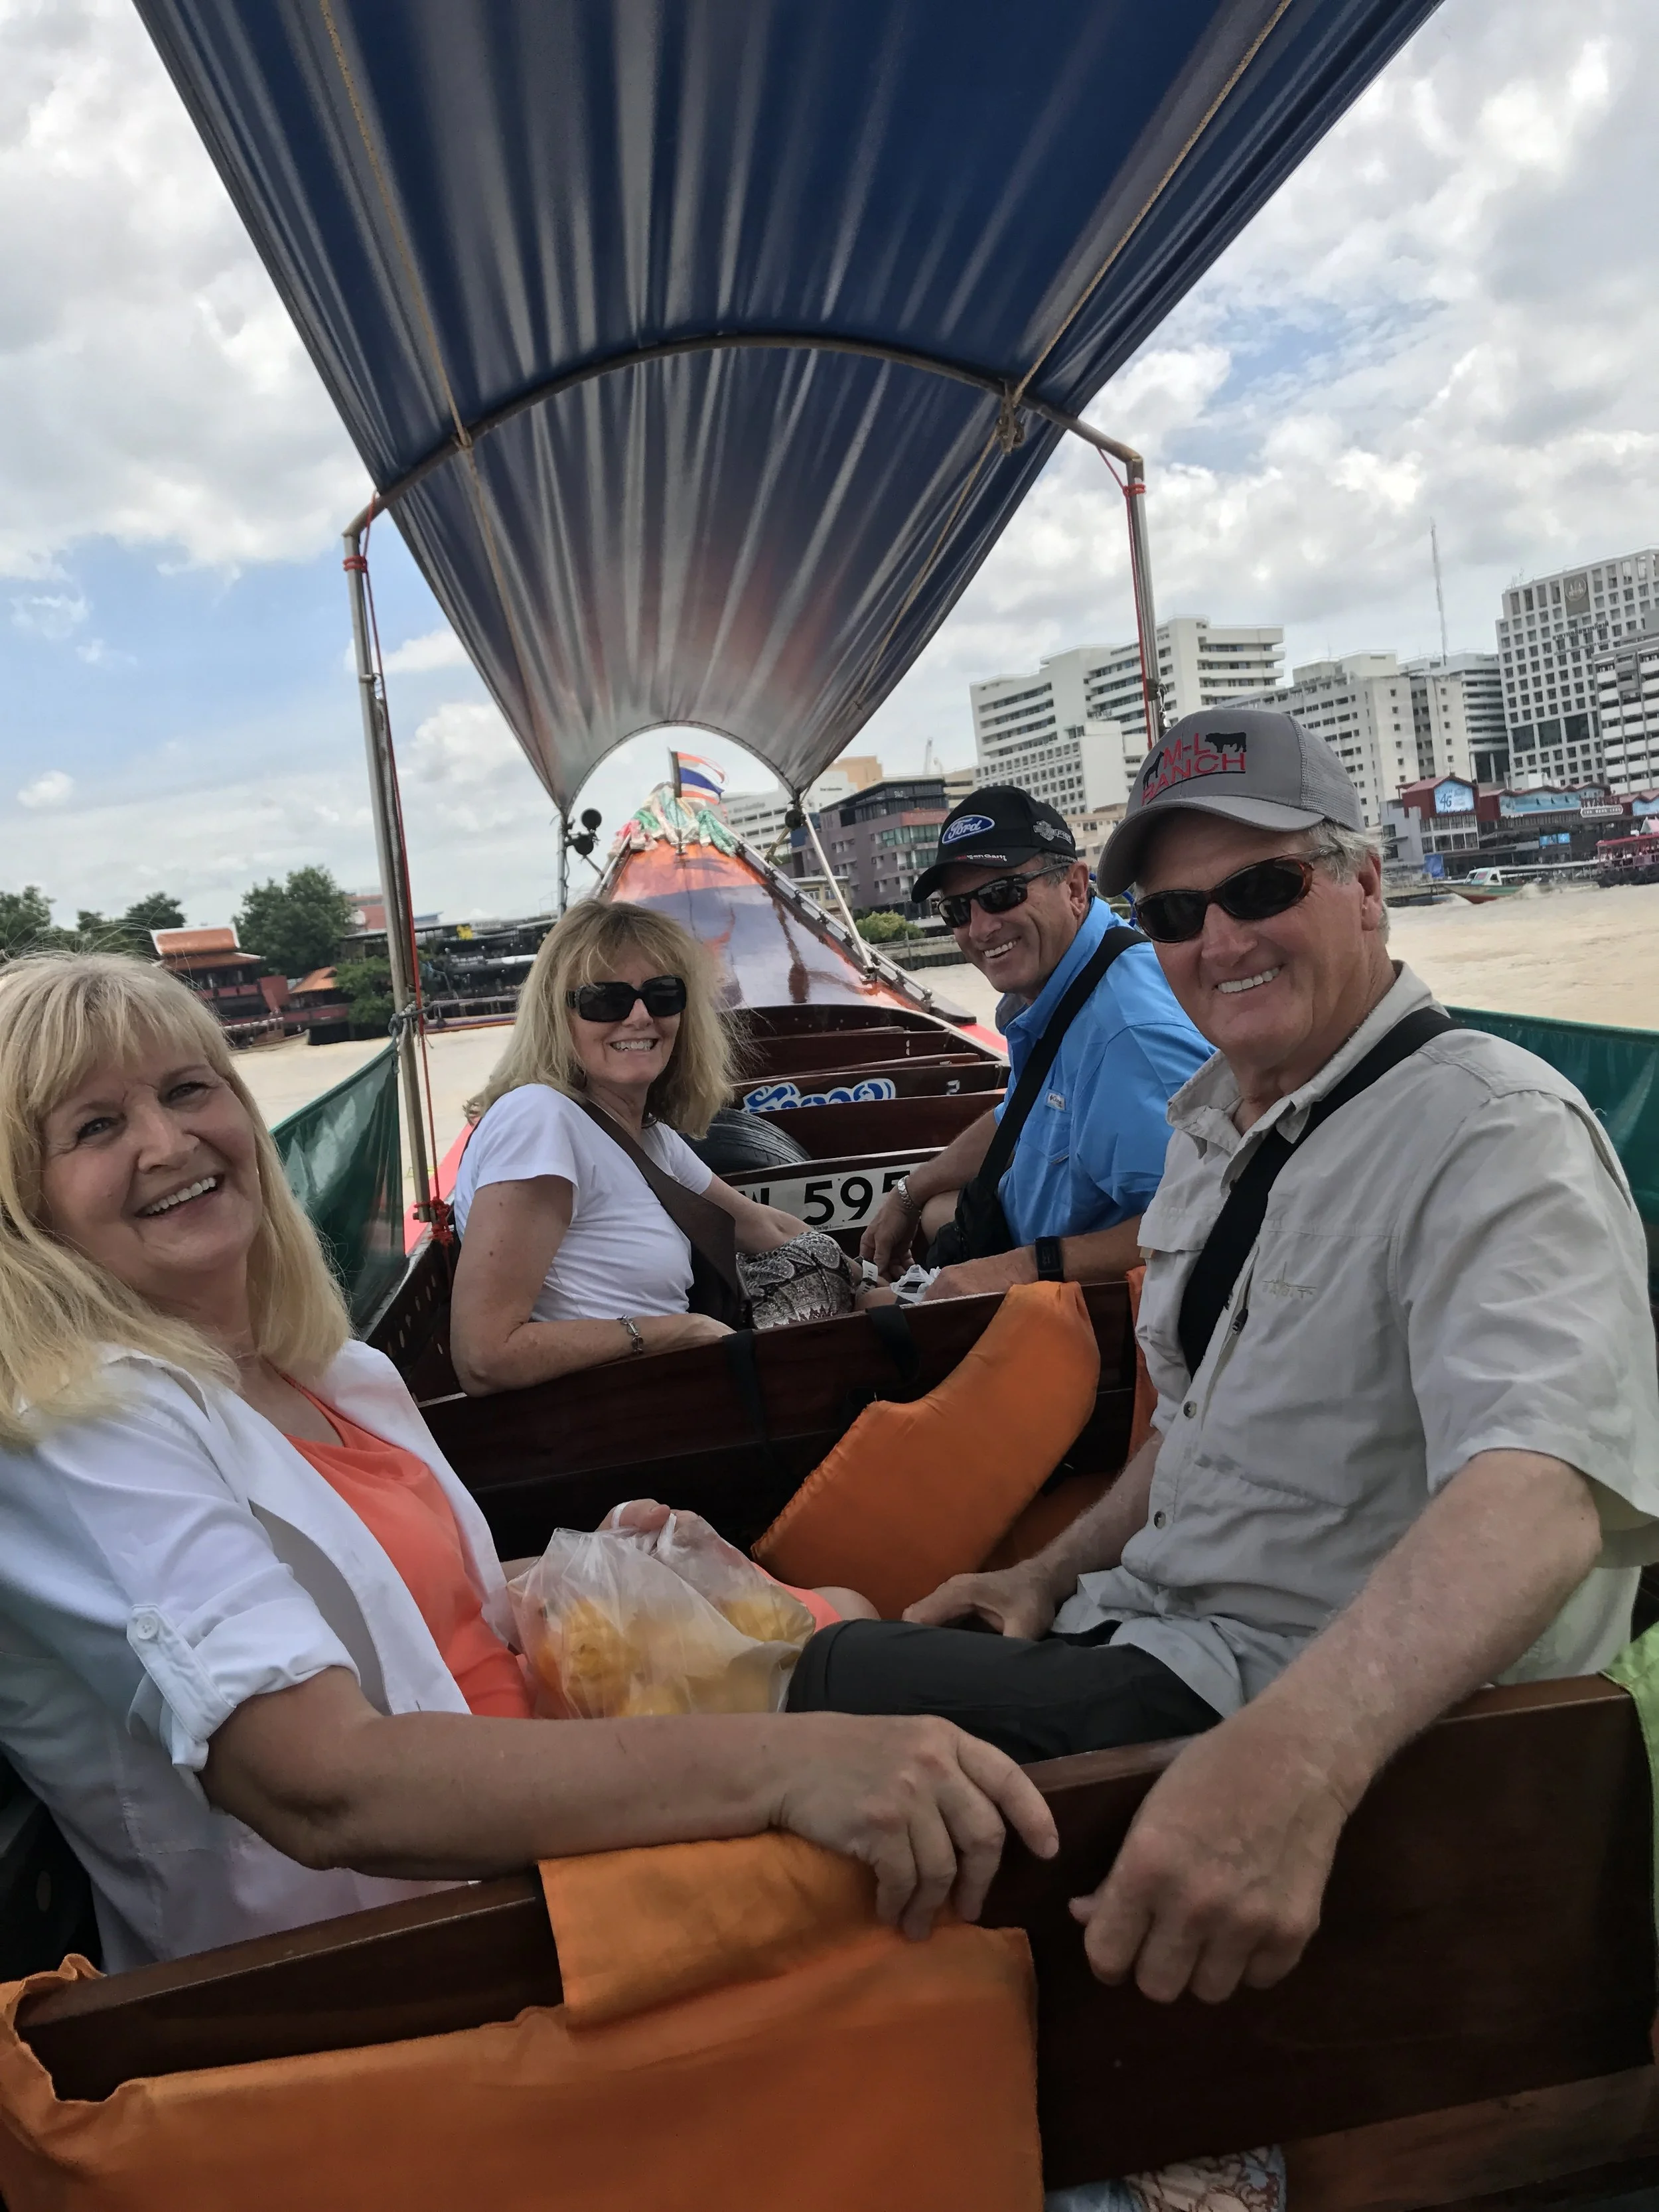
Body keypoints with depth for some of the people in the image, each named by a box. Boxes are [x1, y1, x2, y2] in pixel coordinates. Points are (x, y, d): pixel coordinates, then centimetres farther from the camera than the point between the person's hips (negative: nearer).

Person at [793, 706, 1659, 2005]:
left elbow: (1538, 1492, -36)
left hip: (1378, 1718, -8)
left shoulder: (1494, 1133, -19)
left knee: (843, 1688, -18)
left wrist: (1295, 1755, -50)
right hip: (1156, 1637, 8)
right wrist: (1061, 1575, 9)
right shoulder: (1216, 1124, 10)